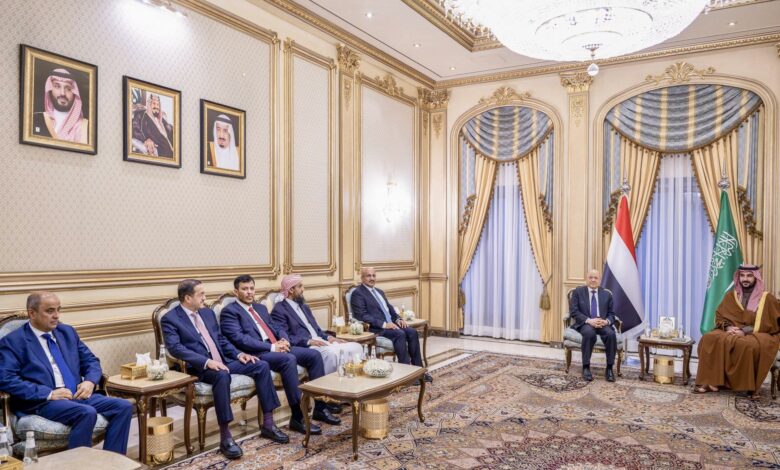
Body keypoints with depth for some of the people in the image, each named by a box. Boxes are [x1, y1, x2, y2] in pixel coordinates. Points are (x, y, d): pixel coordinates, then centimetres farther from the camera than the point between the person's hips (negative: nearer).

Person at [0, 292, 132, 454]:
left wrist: (90, 381, -3)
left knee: (124, 406, -17)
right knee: (87, 413, -34)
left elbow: (91, 360, 20)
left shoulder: (67, 331, 17)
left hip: (78, 395, 6)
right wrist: (48, 393, -19)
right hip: (42, 402, -6)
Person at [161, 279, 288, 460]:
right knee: (222, 375, -39)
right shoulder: (170, 319, -5)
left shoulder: (208, 312, 17)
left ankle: (268, 424, -4)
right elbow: (175, 348, -18)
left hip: (223, 361, 7)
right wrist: (207, 362, -28)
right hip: (198, 368, -7)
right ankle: (225, 437, -30)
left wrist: (238, 354, 3)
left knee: (261, 366, -10)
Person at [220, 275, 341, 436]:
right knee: (289, 359, -35)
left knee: (314, 355, -10)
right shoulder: (229, 312, -1)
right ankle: (297, 417, -28)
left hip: (278, 347, 8)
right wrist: (271, 347, -19)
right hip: (257, 353, -8)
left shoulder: (261, 308, 24)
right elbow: (239, 339, -14)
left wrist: (284, 340, -3)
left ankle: (320, 408, -3)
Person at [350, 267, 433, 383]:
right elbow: (362, 315, -15)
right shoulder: (358, 293, -4)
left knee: (412, 332, -15)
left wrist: (398, 319, 3)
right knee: (400, 334, -30)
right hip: (375, 328, -8)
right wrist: (383, 324, -22)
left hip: (390, 323, 8)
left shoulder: (379, 291, 23)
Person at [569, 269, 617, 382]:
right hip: (584, 323, -2)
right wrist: (589, 320, -18)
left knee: (611, 334, -31)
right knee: (589, 333, -37)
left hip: (602, 323, 2)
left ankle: (609, 369, -19)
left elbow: (612, 314, 12)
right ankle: (586, 368, -26)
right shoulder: (578, 292, 8)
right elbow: (573, 311, -2)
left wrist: (606, 321, -13)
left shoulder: (607, 294, 15)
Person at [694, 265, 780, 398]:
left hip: (757, 334, -3)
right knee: (709, 339, -27)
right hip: (731, 331, 3)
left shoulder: (767, 298, 2)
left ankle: (750, 386, -25)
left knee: (749, 345, -40)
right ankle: (711, 381, -29)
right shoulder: (730, 295, 12)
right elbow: (719, 316, 10)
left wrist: (745, 330, -17)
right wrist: (728, 327, -12)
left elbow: (769, 324, -6)